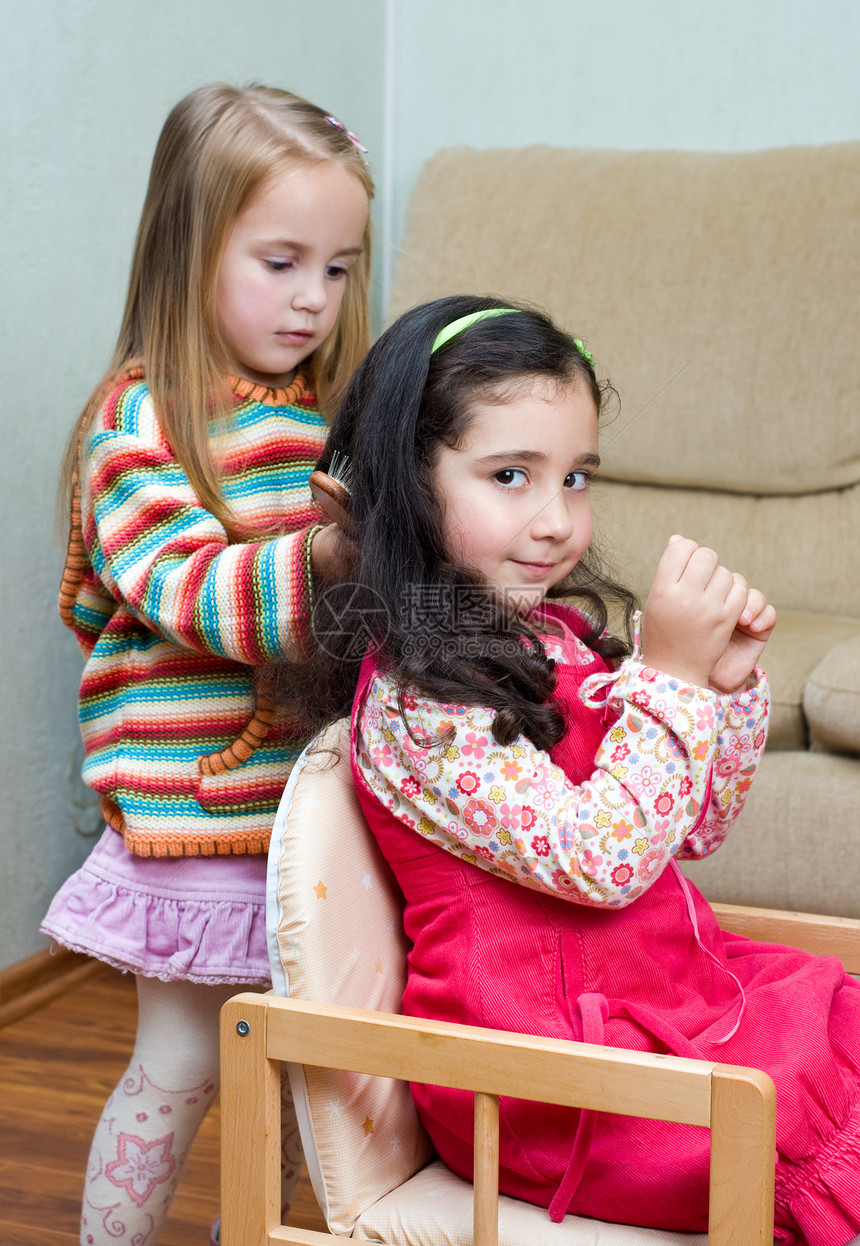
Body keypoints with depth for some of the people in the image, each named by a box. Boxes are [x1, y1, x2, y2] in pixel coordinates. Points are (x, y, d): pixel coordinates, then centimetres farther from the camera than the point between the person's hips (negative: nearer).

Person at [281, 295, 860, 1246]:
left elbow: (693, 831, 14)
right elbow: (602, 862, -22)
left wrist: (727, 684, 0)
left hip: (675, 983, 8)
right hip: (551, 1058, -8)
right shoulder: (415, 699, -17)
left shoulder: (565, 635, 7)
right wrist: (669, 675, -20)